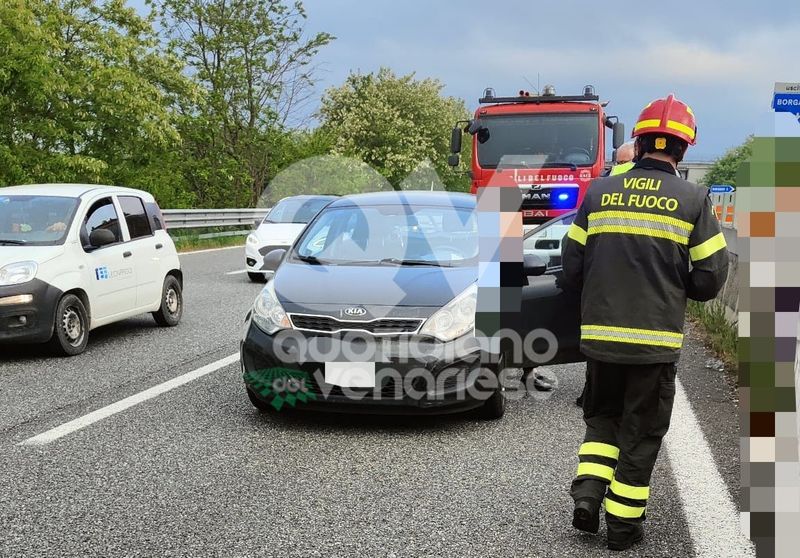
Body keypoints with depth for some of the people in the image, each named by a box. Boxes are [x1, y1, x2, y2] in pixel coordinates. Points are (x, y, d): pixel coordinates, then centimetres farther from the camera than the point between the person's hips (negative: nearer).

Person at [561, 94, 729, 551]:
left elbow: (572, 265, 3)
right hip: (657, 339, -2)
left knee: (602, 415, 22)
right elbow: (711, 276, -4)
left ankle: (588, 491, 7)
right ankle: (623, 522, 17)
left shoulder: (600, 192, 2)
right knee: (641, 430, 11)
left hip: (600, 334, 2)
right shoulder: (693, 200, -3)